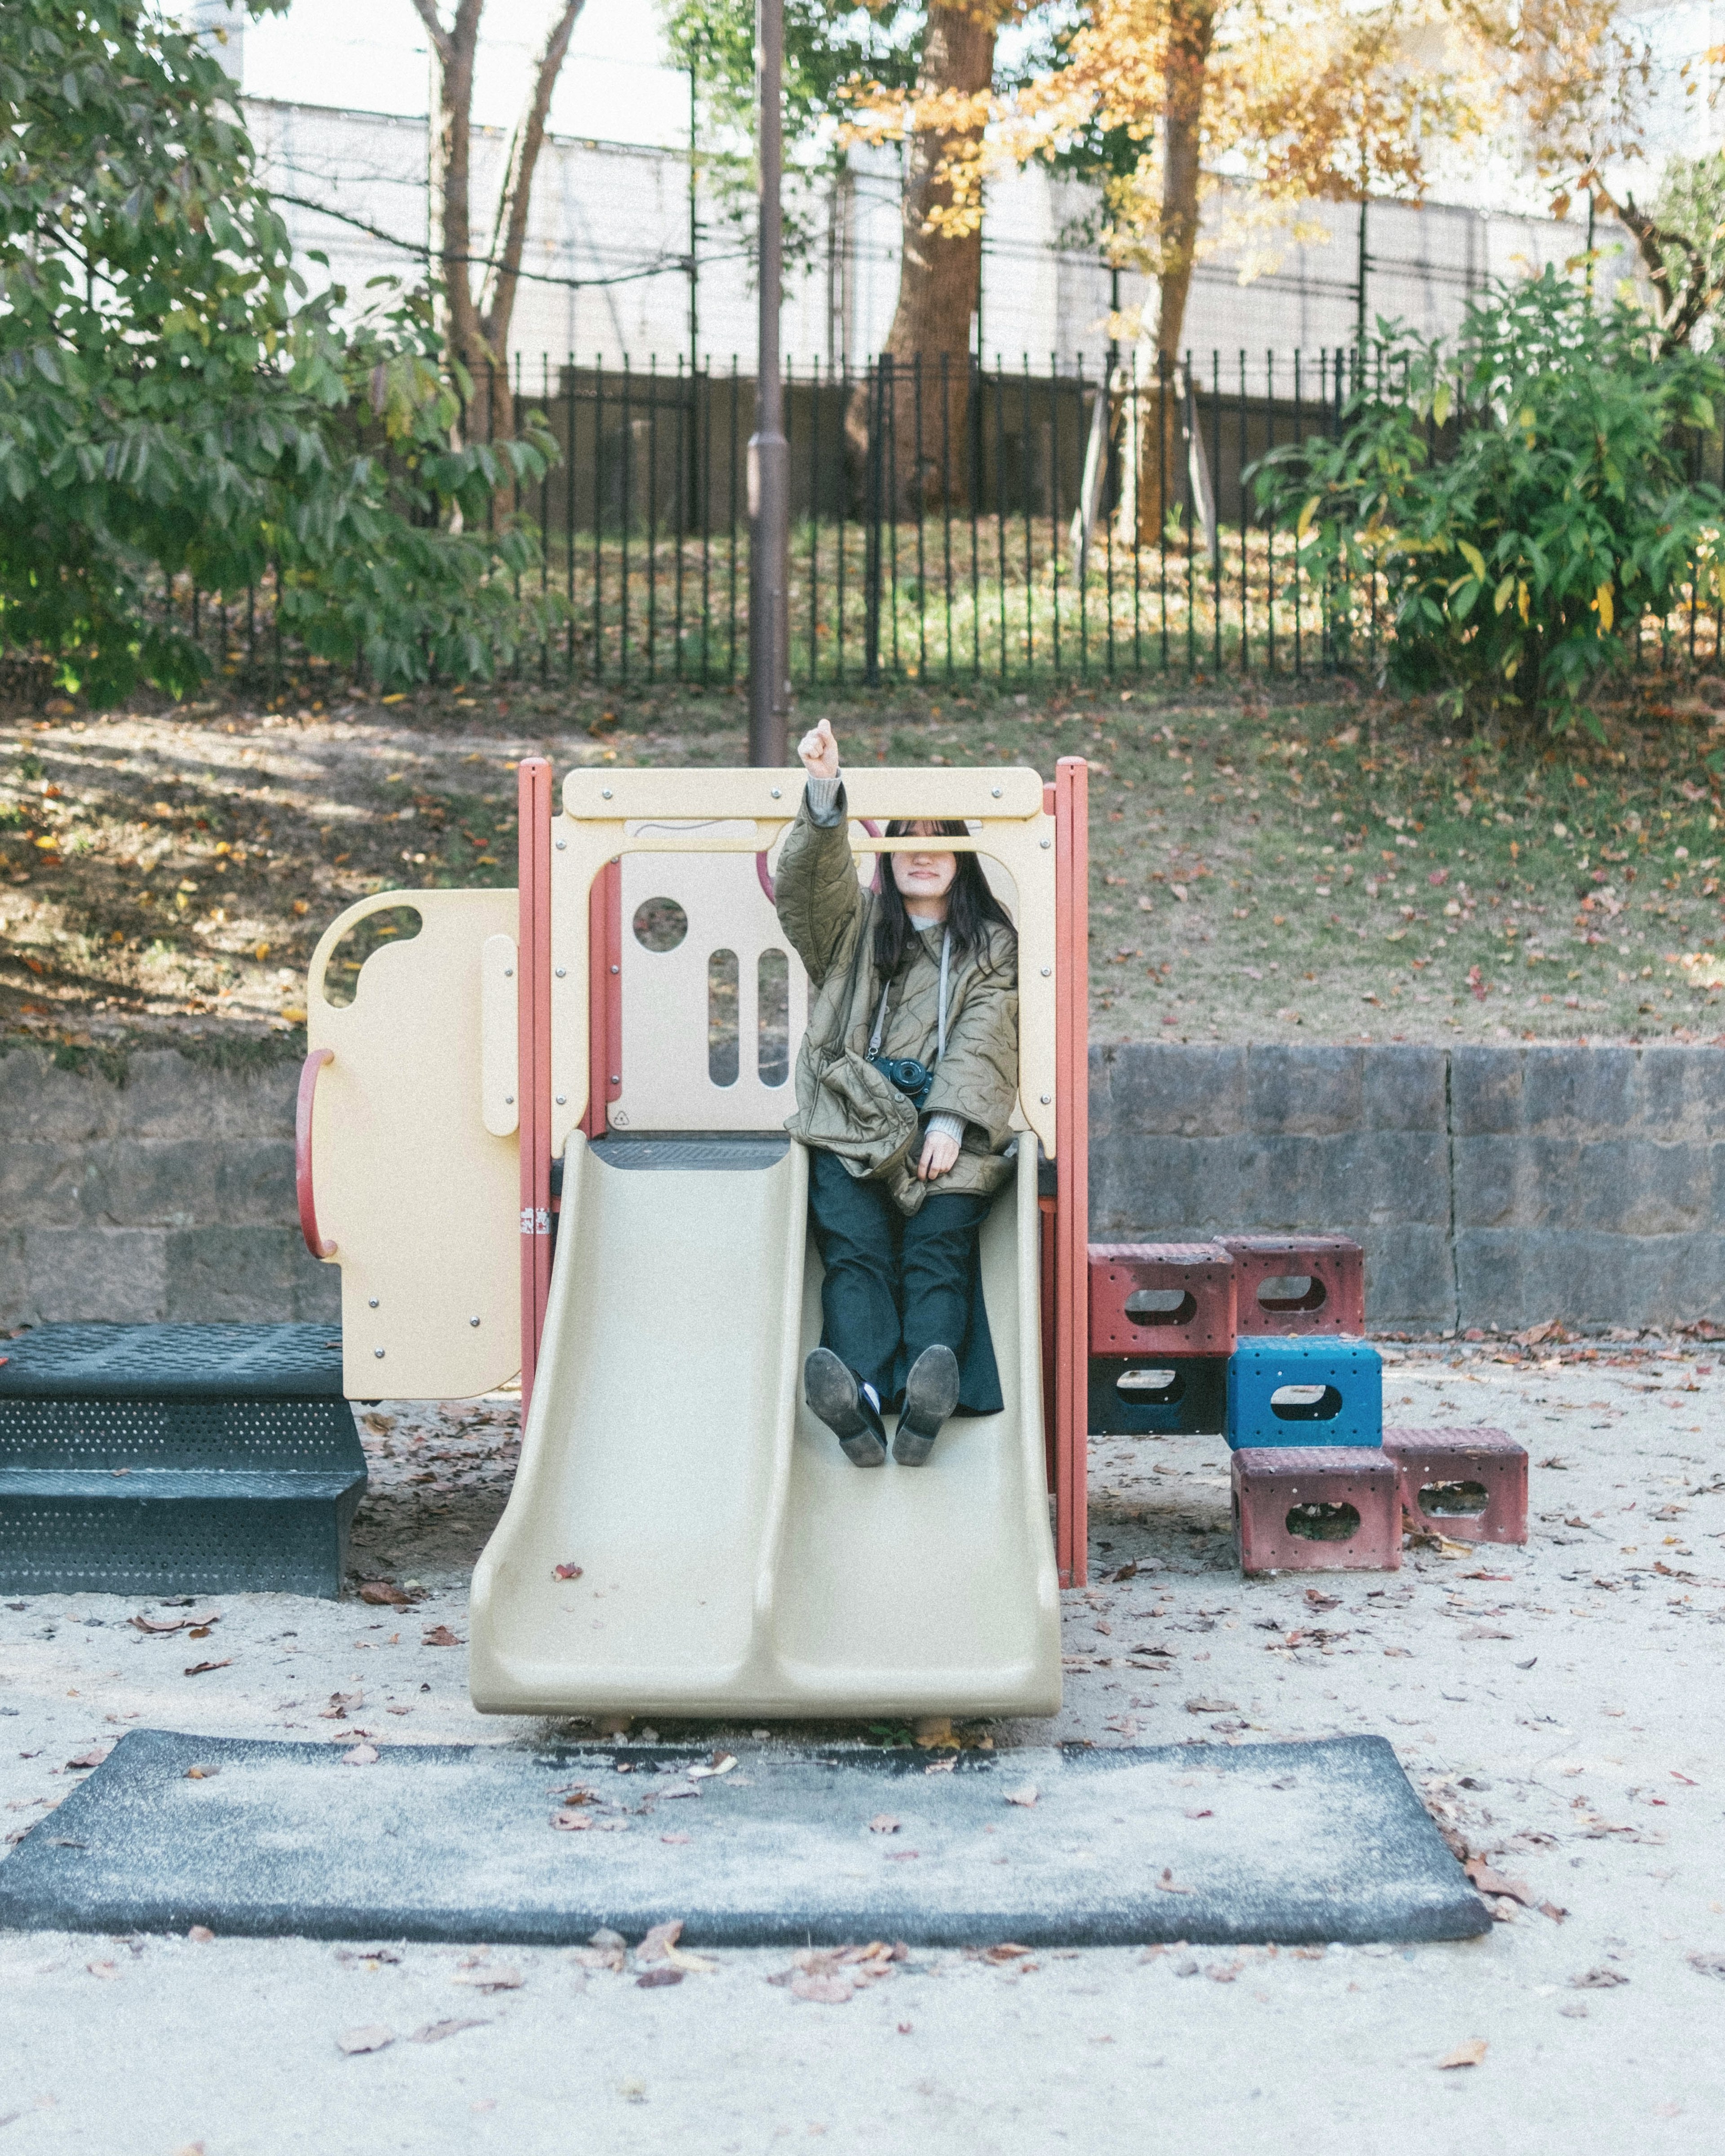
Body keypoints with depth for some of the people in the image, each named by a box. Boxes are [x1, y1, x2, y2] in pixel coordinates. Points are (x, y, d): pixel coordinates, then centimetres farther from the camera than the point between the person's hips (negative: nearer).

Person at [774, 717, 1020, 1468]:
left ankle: (928, 1399, -48)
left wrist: (949, 1123, -14)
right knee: (855, 1248, -25)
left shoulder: (992, 945, 19)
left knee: (937, 1249, -25)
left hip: (948, 1129, 0)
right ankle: (860, 1398, -48)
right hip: (852, 1123, 0)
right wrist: (824, 793, -19)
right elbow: (810, 882, -1)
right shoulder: (855, 925, 22)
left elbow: (982, 1040, 3)